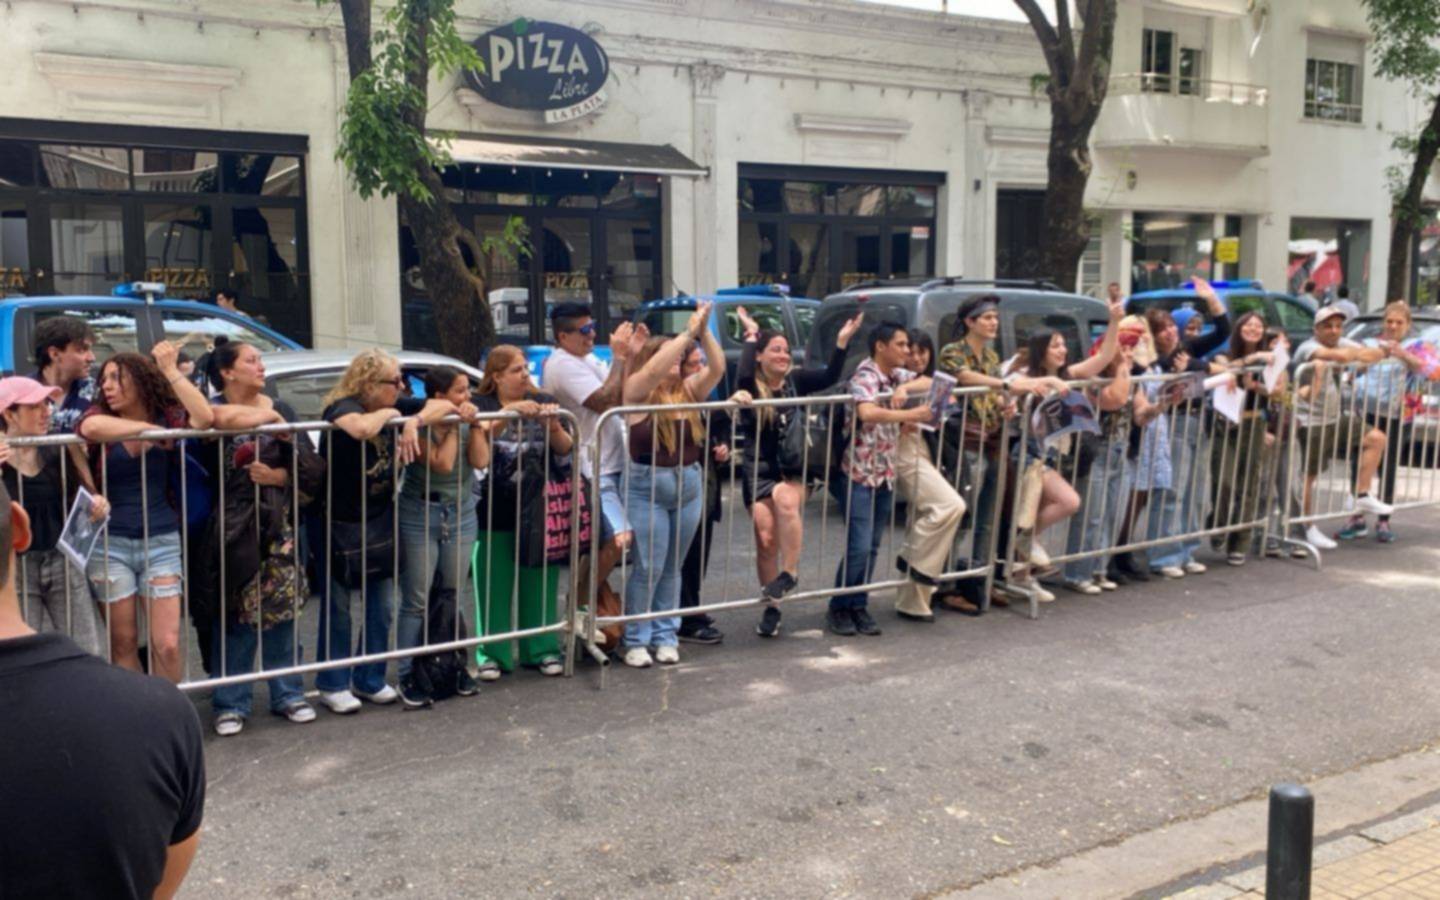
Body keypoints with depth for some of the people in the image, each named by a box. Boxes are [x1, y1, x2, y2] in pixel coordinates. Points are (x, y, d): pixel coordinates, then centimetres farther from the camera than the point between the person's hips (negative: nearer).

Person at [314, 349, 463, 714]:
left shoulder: (396, 406, -3)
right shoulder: (343, 407, -22)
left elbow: (445, 405, -4)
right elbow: (363, 428, -45)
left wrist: (414, 420, -21)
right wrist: (389, 413, -25)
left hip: (381, 520, 6)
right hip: (342, 523, -6)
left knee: (381, 607, 11)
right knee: (338, 608, 5)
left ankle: (369, 680, 26)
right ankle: (333, 685, 19)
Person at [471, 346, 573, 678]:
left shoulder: (544, 402, 10)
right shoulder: (481, 405, 4)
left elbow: (566, 450, 4)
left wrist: (553, 425, -14)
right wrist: (508, 412, -23)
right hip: (495, 512, -2)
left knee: (539, 583, 5)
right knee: (495, 586, 0)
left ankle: (543, 649, 17)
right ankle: (492, 653, 12)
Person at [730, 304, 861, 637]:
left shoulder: (795, 380, 5)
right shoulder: (751, 386, -3)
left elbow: (830, 377, -7)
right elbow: (742, 377, -26)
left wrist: (842, 340, -19)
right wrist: (751, 335, -16)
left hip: (793, 469, 1)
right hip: (758, 471, 0)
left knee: (785, 498, -34)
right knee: (766, 538, -1)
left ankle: (789, 572, -20)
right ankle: (770, 607, 14)